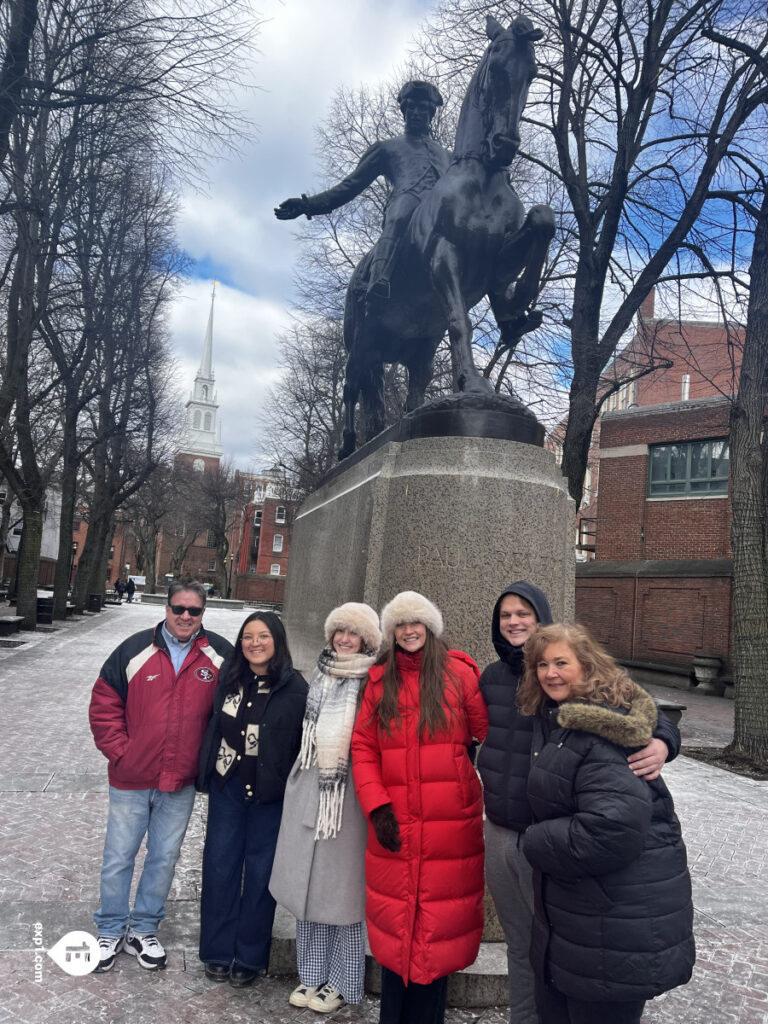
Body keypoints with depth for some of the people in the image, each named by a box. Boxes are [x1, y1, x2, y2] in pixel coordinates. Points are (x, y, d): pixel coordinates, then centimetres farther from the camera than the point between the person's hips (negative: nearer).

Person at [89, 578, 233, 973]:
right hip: (131, 778, -1)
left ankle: (143, 929, 35)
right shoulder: (135, 649, -6)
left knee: (164, 858, 15)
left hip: (182, 781, 1)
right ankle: (111, 931, 33)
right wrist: (119, 751, -7)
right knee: (119, 856, 13)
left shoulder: (220, 655, -4)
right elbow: (104, 704, -1)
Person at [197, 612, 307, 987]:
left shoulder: (294, 688, -11)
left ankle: (250, 957, 26)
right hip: (227, 787, 4)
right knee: (219, 865, 10)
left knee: (260, 872, 8)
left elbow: (303, 745, -8)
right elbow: (213, 726, 12)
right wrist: (205, 773, 11)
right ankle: (218, 952, 28)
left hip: (269, 795, -3)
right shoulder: (228, 678, 1)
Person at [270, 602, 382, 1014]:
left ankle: (341, 982, 21)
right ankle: (312, 974, 28)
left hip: (348, 789, -5)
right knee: (308, 882, 11)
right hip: (309, 786, 5)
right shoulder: (320, 675, 11)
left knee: (340, 886, 4)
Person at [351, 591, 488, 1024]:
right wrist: (376, 806, -5)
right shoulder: (379, 680, 6)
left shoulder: (459, 673, -2)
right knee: (395, 924, 12)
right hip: (395, 826, 2)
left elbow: (492, 736, -1)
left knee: (439, 924, 7)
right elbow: (363, 748, 4)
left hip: (451, 826, -2)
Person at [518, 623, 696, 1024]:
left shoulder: (603, 732, -25)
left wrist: (534, 841, -20)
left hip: (620, 926, -9)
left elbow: (613, 830, -33)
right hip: (566, 913, 9)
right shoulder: (554, 719, 6)